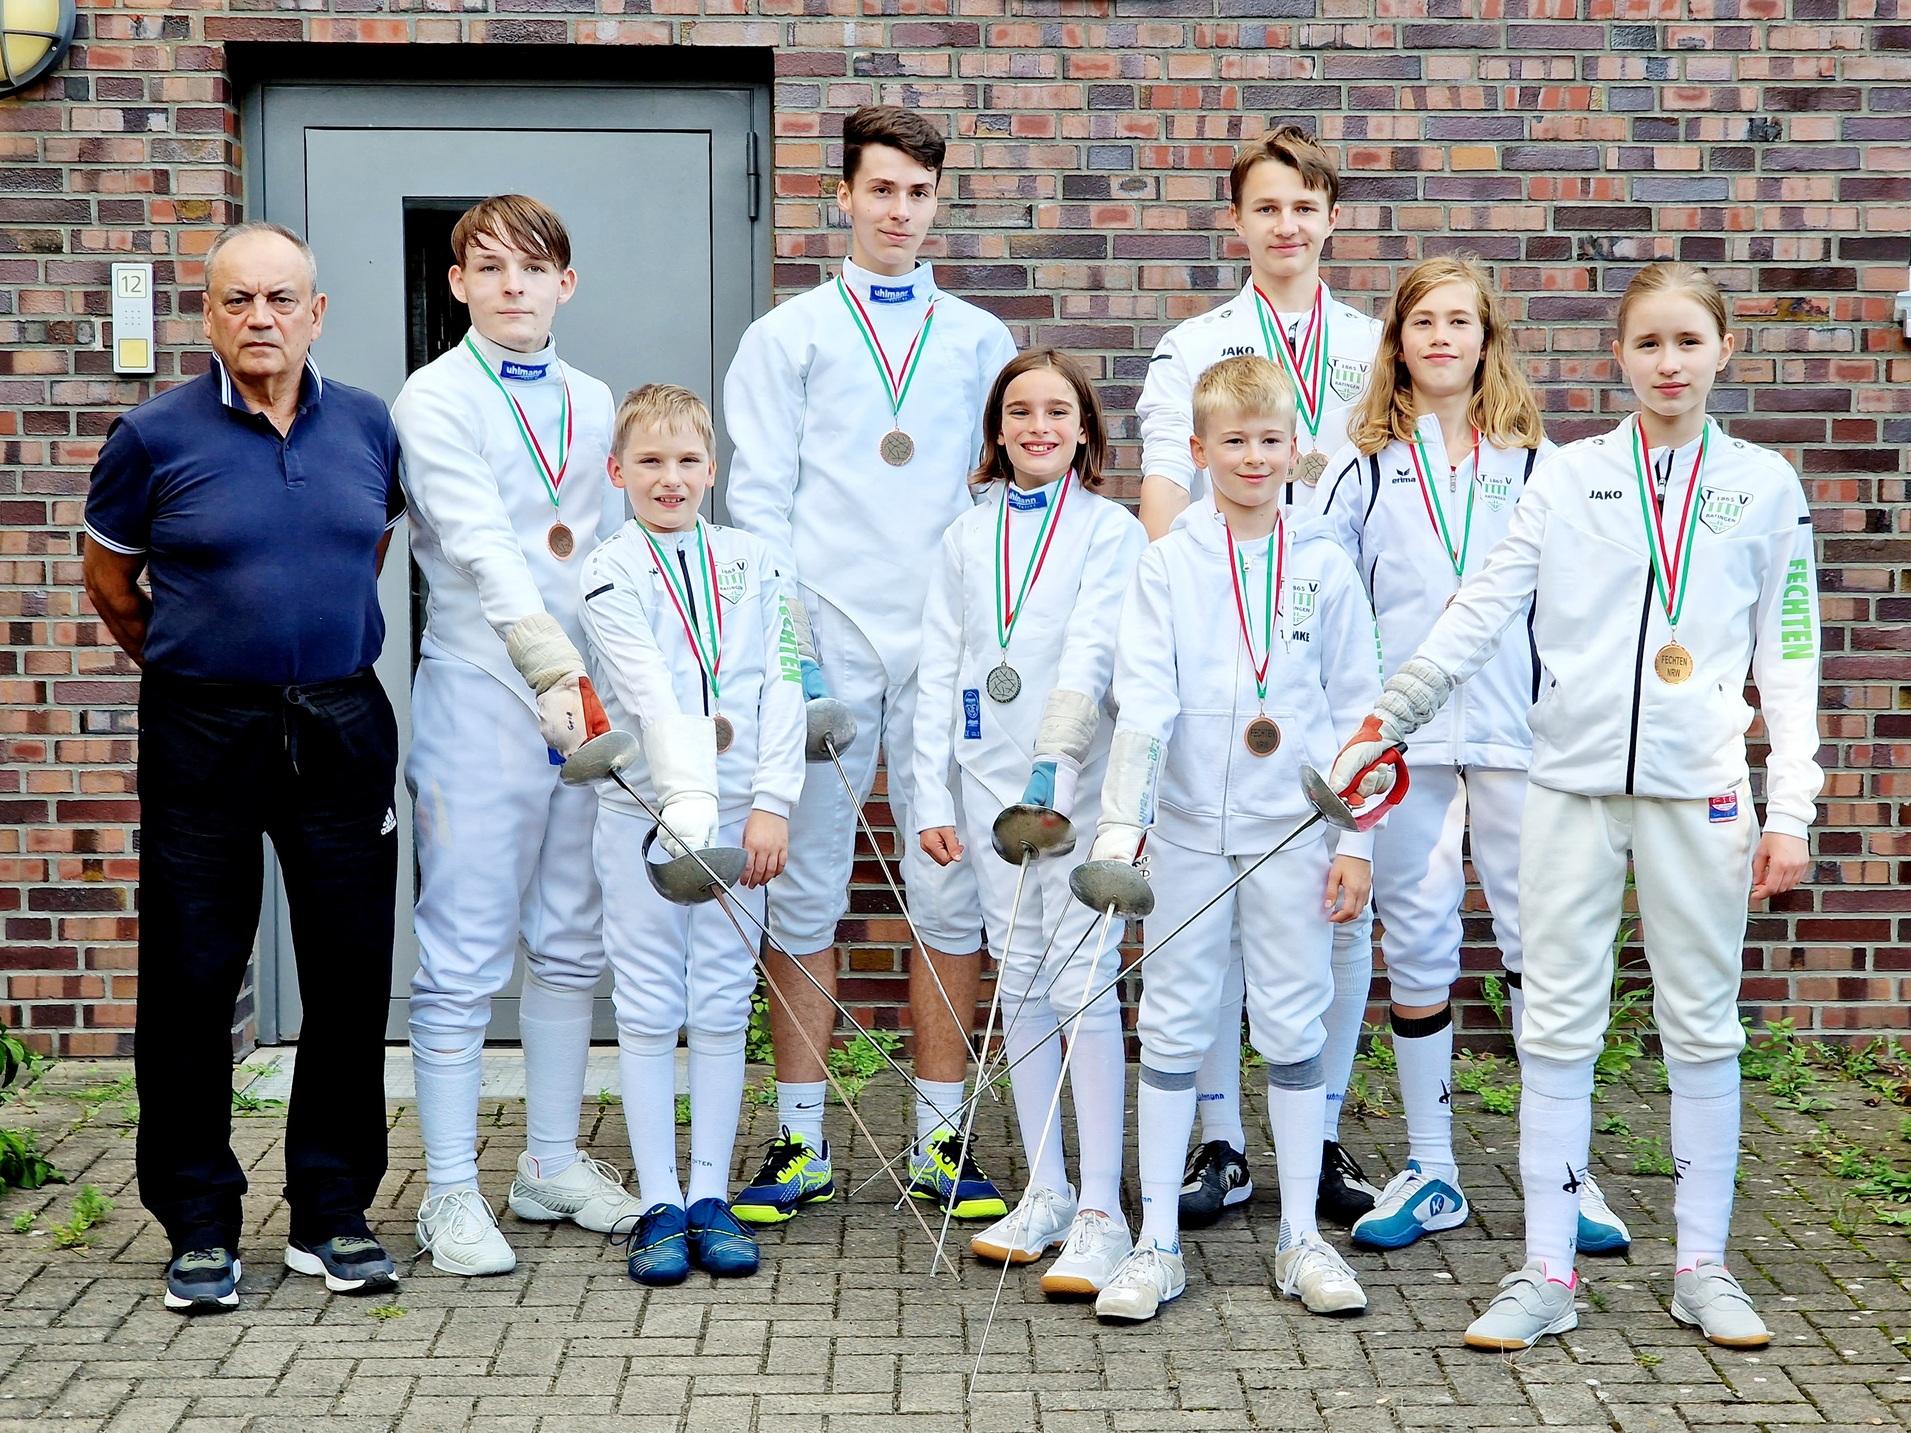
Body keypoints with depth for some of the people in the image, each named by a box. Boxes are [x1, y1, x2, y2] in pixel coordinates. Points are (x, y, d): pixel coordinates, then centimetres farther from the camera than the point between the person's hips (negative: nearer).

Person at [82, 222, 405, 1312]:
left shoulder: (369, 426, 5)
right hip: (202, 733, -2)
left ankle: (334, 1214, 18)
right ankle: (200, 1228, 14)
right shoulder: (157, 435, -4)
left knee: (351, 975, 5)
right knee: (193, 980, 2)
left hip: (343, 729, 3)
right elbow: (109, 578, 9)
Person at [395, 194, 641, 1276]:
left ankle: (554, 1163, 24)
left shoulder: (594, 403, 14)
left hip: (587, 701, 6)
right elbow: (483, 548, -18)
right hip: (482, 698, -6)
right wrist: (555, 672, -29)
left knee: (572, 944, 12)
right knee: (465, 955, -3)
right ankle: (453, 1194, 5)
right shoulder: (436, 399, -5)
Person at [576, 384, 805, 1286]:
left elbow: (782, 687, 3)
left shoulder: (753, 565, 8)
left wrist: (771, 804, -6)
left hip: (741, 813, 2)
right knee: (647, 1009, 3)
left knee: (722, 1007, 6)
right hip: (644, 812, -2)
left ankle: (710, 1197, 14)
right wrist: (688, 800, -26)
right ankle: (658, 1204, 9)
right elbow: (651, 696, -15)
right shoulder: (610, 574, -2)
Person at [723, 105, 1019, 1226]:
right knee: (807, 892, 2)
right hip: (824, 644, -1)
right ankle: (801, 1143, 10)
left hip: (947, 648, 1)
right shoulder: (788, 336, 8)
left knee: (952, 892, 2)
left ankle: (942, 1139, 11)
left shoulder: (980, 340, 13)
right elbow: (760, 500, 3)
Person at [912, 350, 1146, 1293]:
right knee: (1020, 984, 10)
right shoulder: (965, 536, 12)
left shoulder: (1110, 530, 0)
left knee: (1084, 982, -9)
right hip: (989, 780, 4)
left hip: (1080, 779, -4)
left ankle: (1100, 1215, -7)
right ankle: (1046, 1192, 19)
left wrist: (1056, 758, -28)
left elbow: (1094, 650, -14)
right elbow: (940, 670, 10)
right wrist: (931, 795, 4)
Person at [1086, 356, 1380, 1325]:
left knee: (1294, 1026, 7)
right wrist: (1119, 825, -19)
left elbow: (1357, 708, 6)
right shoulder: (1170, 564, 0)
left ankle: (1301, 1238, 17)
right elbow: (1143, 700, -8)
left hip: (1293, 829, 1)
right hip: (1188, 831, -1)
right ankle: (1157, 1243, 12)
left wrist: (1356, 840, 2)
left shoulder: (1326, 566, 4)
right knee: (1174, 1028, 4)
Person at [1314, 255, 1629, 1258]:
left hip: (1517, 731, -1)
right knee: (1415, 948, 6)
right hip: (1400, 733, 1)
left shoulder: (1534, 462, 8)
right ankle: (1430, 1171, 16)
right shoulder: (1363, 468, 8)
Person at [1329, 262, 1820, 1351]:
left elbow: (1789, 656, 5)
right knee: (1558, 1025, 2)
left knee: (1704, 1024, 6)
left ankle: (1704, 1266, 18)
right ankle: (1548, 1271, 9)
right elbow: (1482, 610, 3)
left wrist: (1790, 810, -1)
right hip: (1572, 781, 1)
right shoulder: (1569, 476, 6)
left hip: (1701, 789, 0)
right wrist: (1387, 720, -5)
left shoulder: (1765, 485, 6)